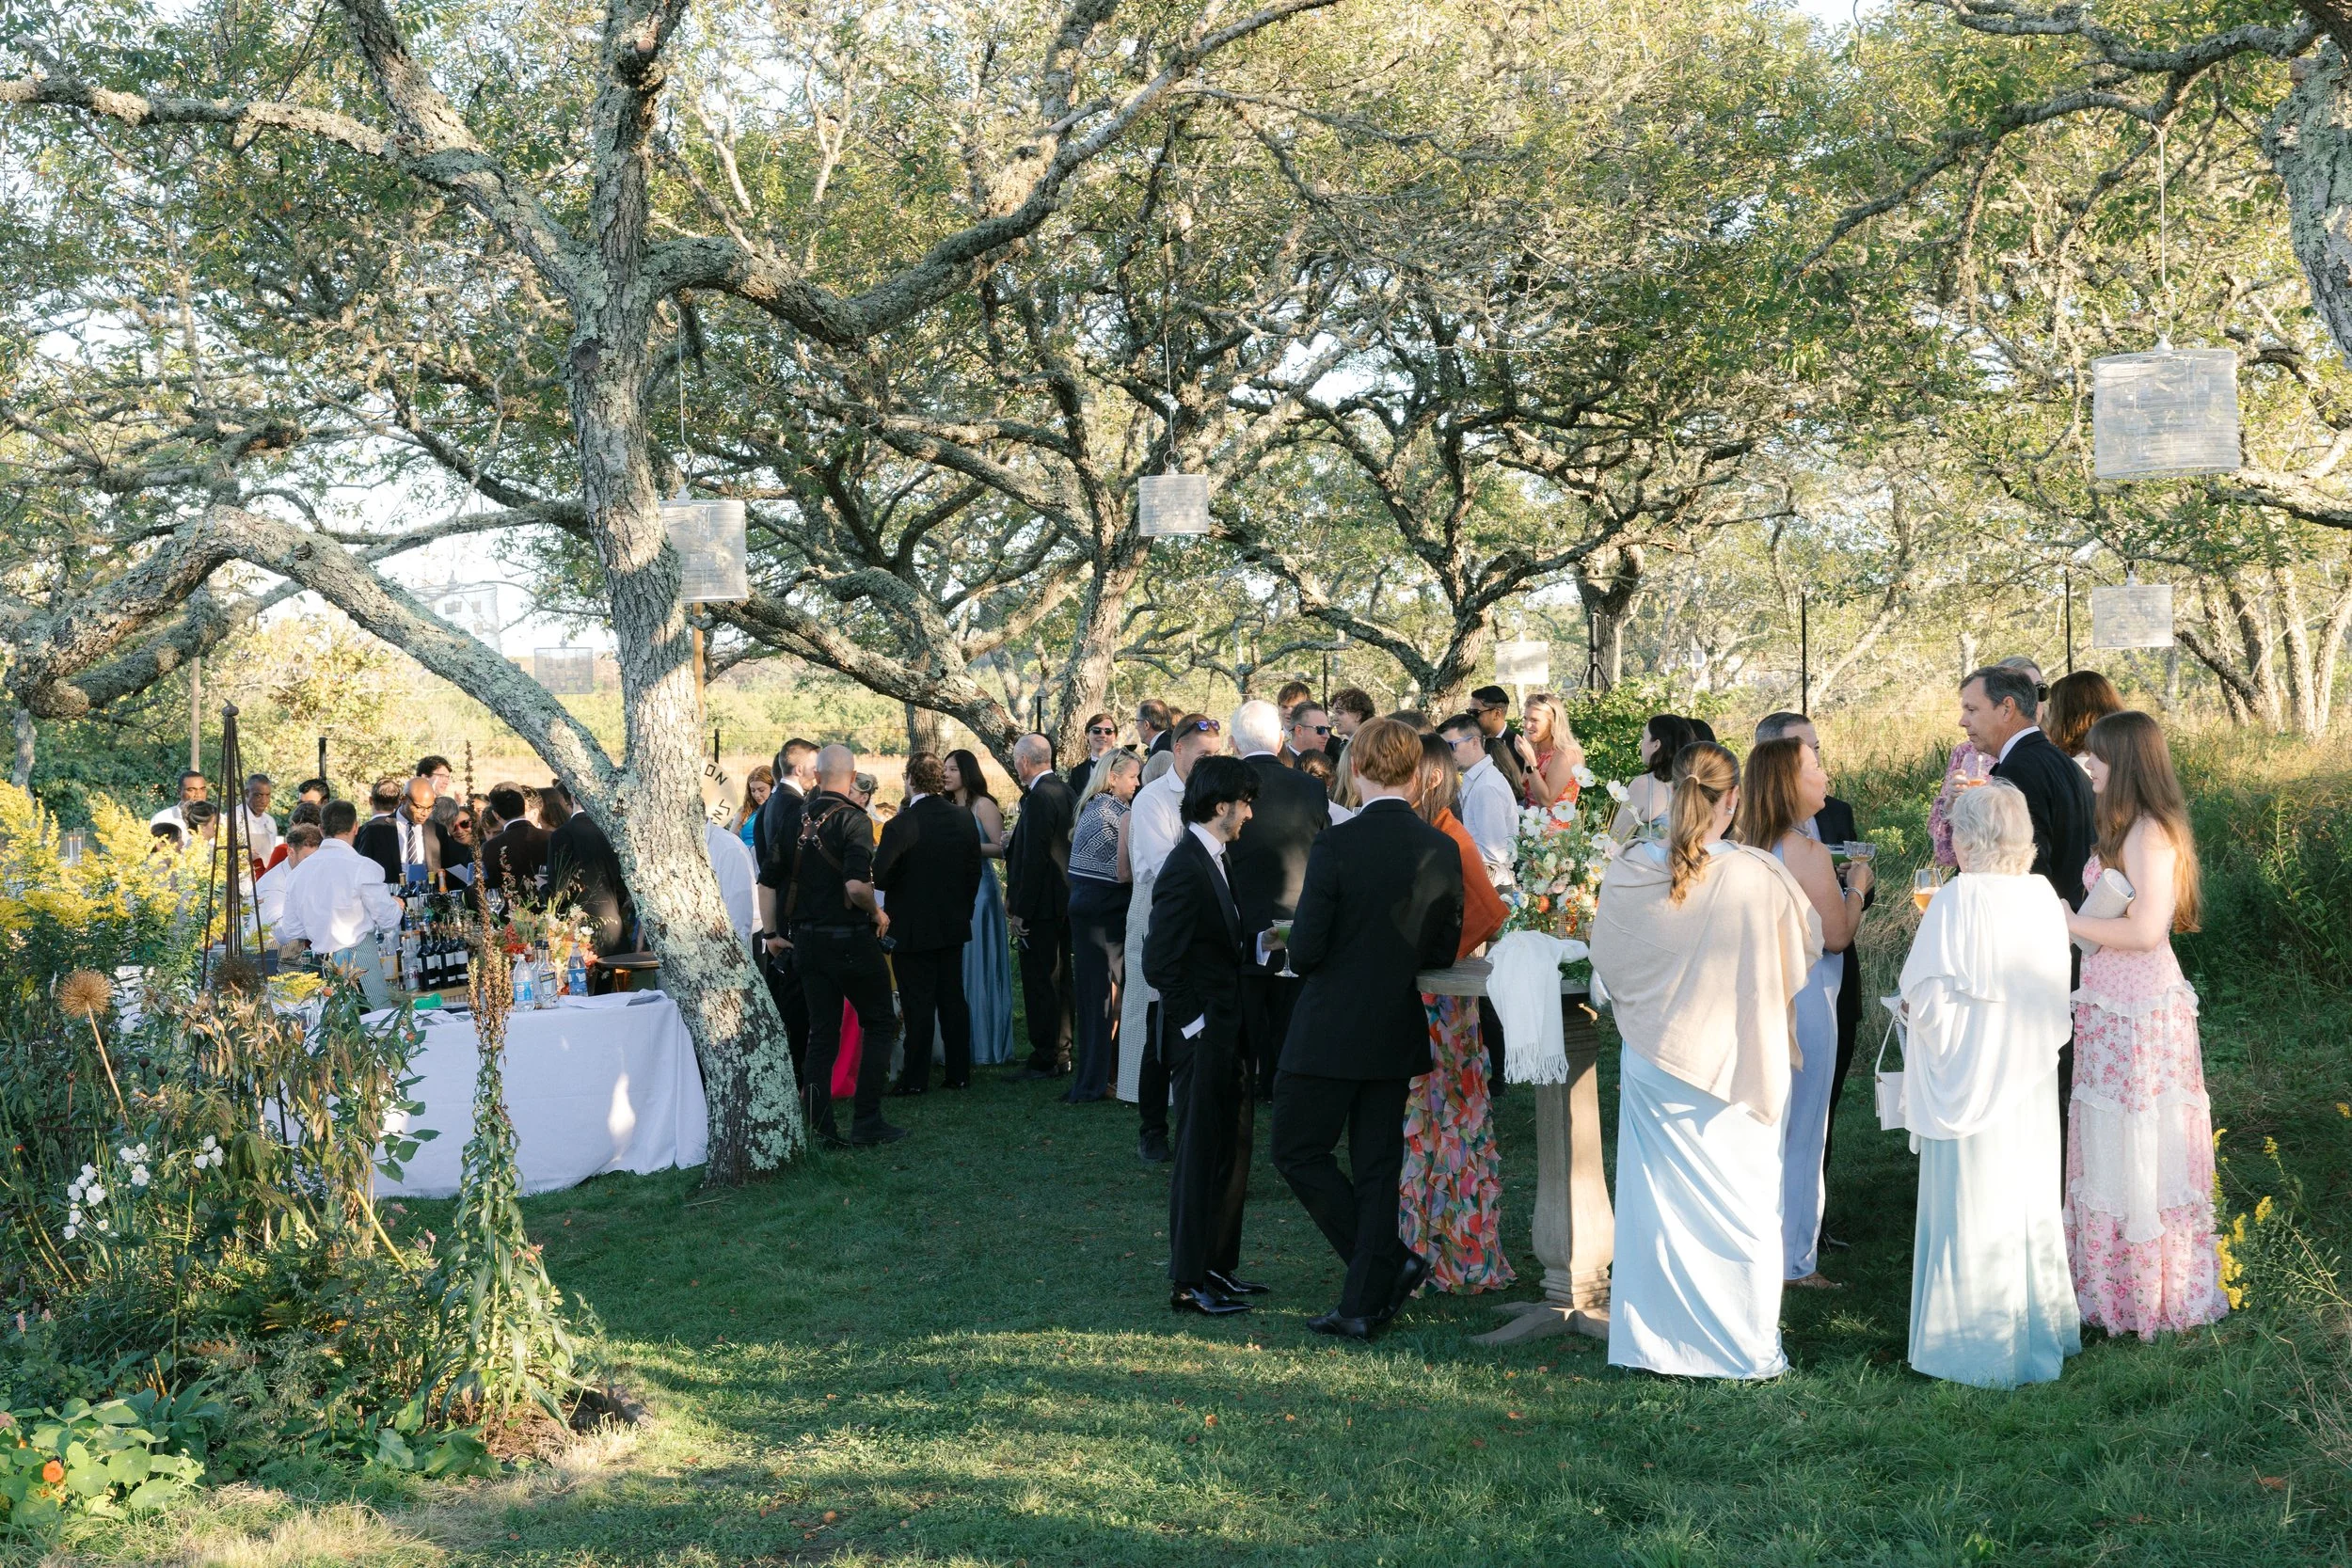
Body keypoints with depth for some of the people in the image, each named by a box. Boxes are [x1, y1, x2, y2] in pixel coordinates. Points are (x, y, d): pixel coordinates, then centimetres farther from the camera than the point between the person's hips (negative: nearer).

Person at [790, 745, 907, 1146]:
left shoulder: (800, 820, 4)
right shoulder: (853, 819, -16)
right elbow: (856, 884, -26)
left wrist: (775, 931, 19)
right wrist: (877, 913, -9)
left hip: (807, 939, 6)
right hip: (850, 939, -6)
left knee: (822, 1031, 12)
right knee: (880, 1023, 8)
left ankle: (823, 1125, 11)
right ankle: (866, 1122, 4)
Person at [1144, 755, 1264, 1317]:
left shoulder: (1218, 859, 11)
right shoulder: (1185, 870, -19)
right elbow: (1160, 963, -22)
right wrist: (1195, 1026, -18)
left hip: (1229, 1033, 10)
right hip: (1203, 1037, -10)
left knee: (1231, 1150, 16)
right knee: (1201, 1155, -1)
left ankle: (1218, 1269, 26)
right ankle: (1188, 1284, 8)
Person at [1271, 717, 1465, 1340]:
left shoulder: (1336, 846, -17)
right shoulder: (1442, 850, -2)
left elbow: (1305, 951, -16)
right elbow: (1446, 948, 6)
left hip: (1331, 1031, -5)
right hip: (1399, 1032, 6)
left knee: (1298, 1151, 9)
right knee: (1377, 1167, 12)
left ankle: (1394, 1263, 4)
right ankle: (1363, 1305, 14)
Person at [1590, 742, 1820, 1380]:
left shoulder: (1626, 874, -10)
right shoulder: (1759, 877, -17)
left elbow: (1607, 967, 4)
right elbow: (1808, 945, 1)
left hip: (1653, 1063, 2)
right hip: (1735, 1066, -2)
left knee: (1656, 1203, 12)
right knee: (1740, 1207, 10)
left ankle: (1654, 1342, 21)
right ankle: (1745, 1348, 18)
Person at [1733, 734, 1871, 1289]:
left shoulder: (1747, 846, 4)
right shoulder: (1808, 852, -18)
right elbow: (1836, 934, -15)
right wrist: (1857, 887, 0)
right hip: (1802, 1000, -7)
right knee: (1801, 1133, 4)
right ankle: (1794, 1260, 11)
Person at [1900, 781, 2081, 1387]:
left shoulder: (1958, 900, -18)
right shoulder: (2044, 897, -1)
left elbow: (1930, 1002, -20)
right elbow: (2054, 997, 7)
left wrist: (1910, 992, 0)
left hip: (1969, 1083, -6)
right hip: (2032, 1086, 6)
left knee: (1973, 1217, 5)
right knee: (2028, 1210, 18)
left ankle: (1979, 1346, 14)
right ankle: (2040, 1330, 29)